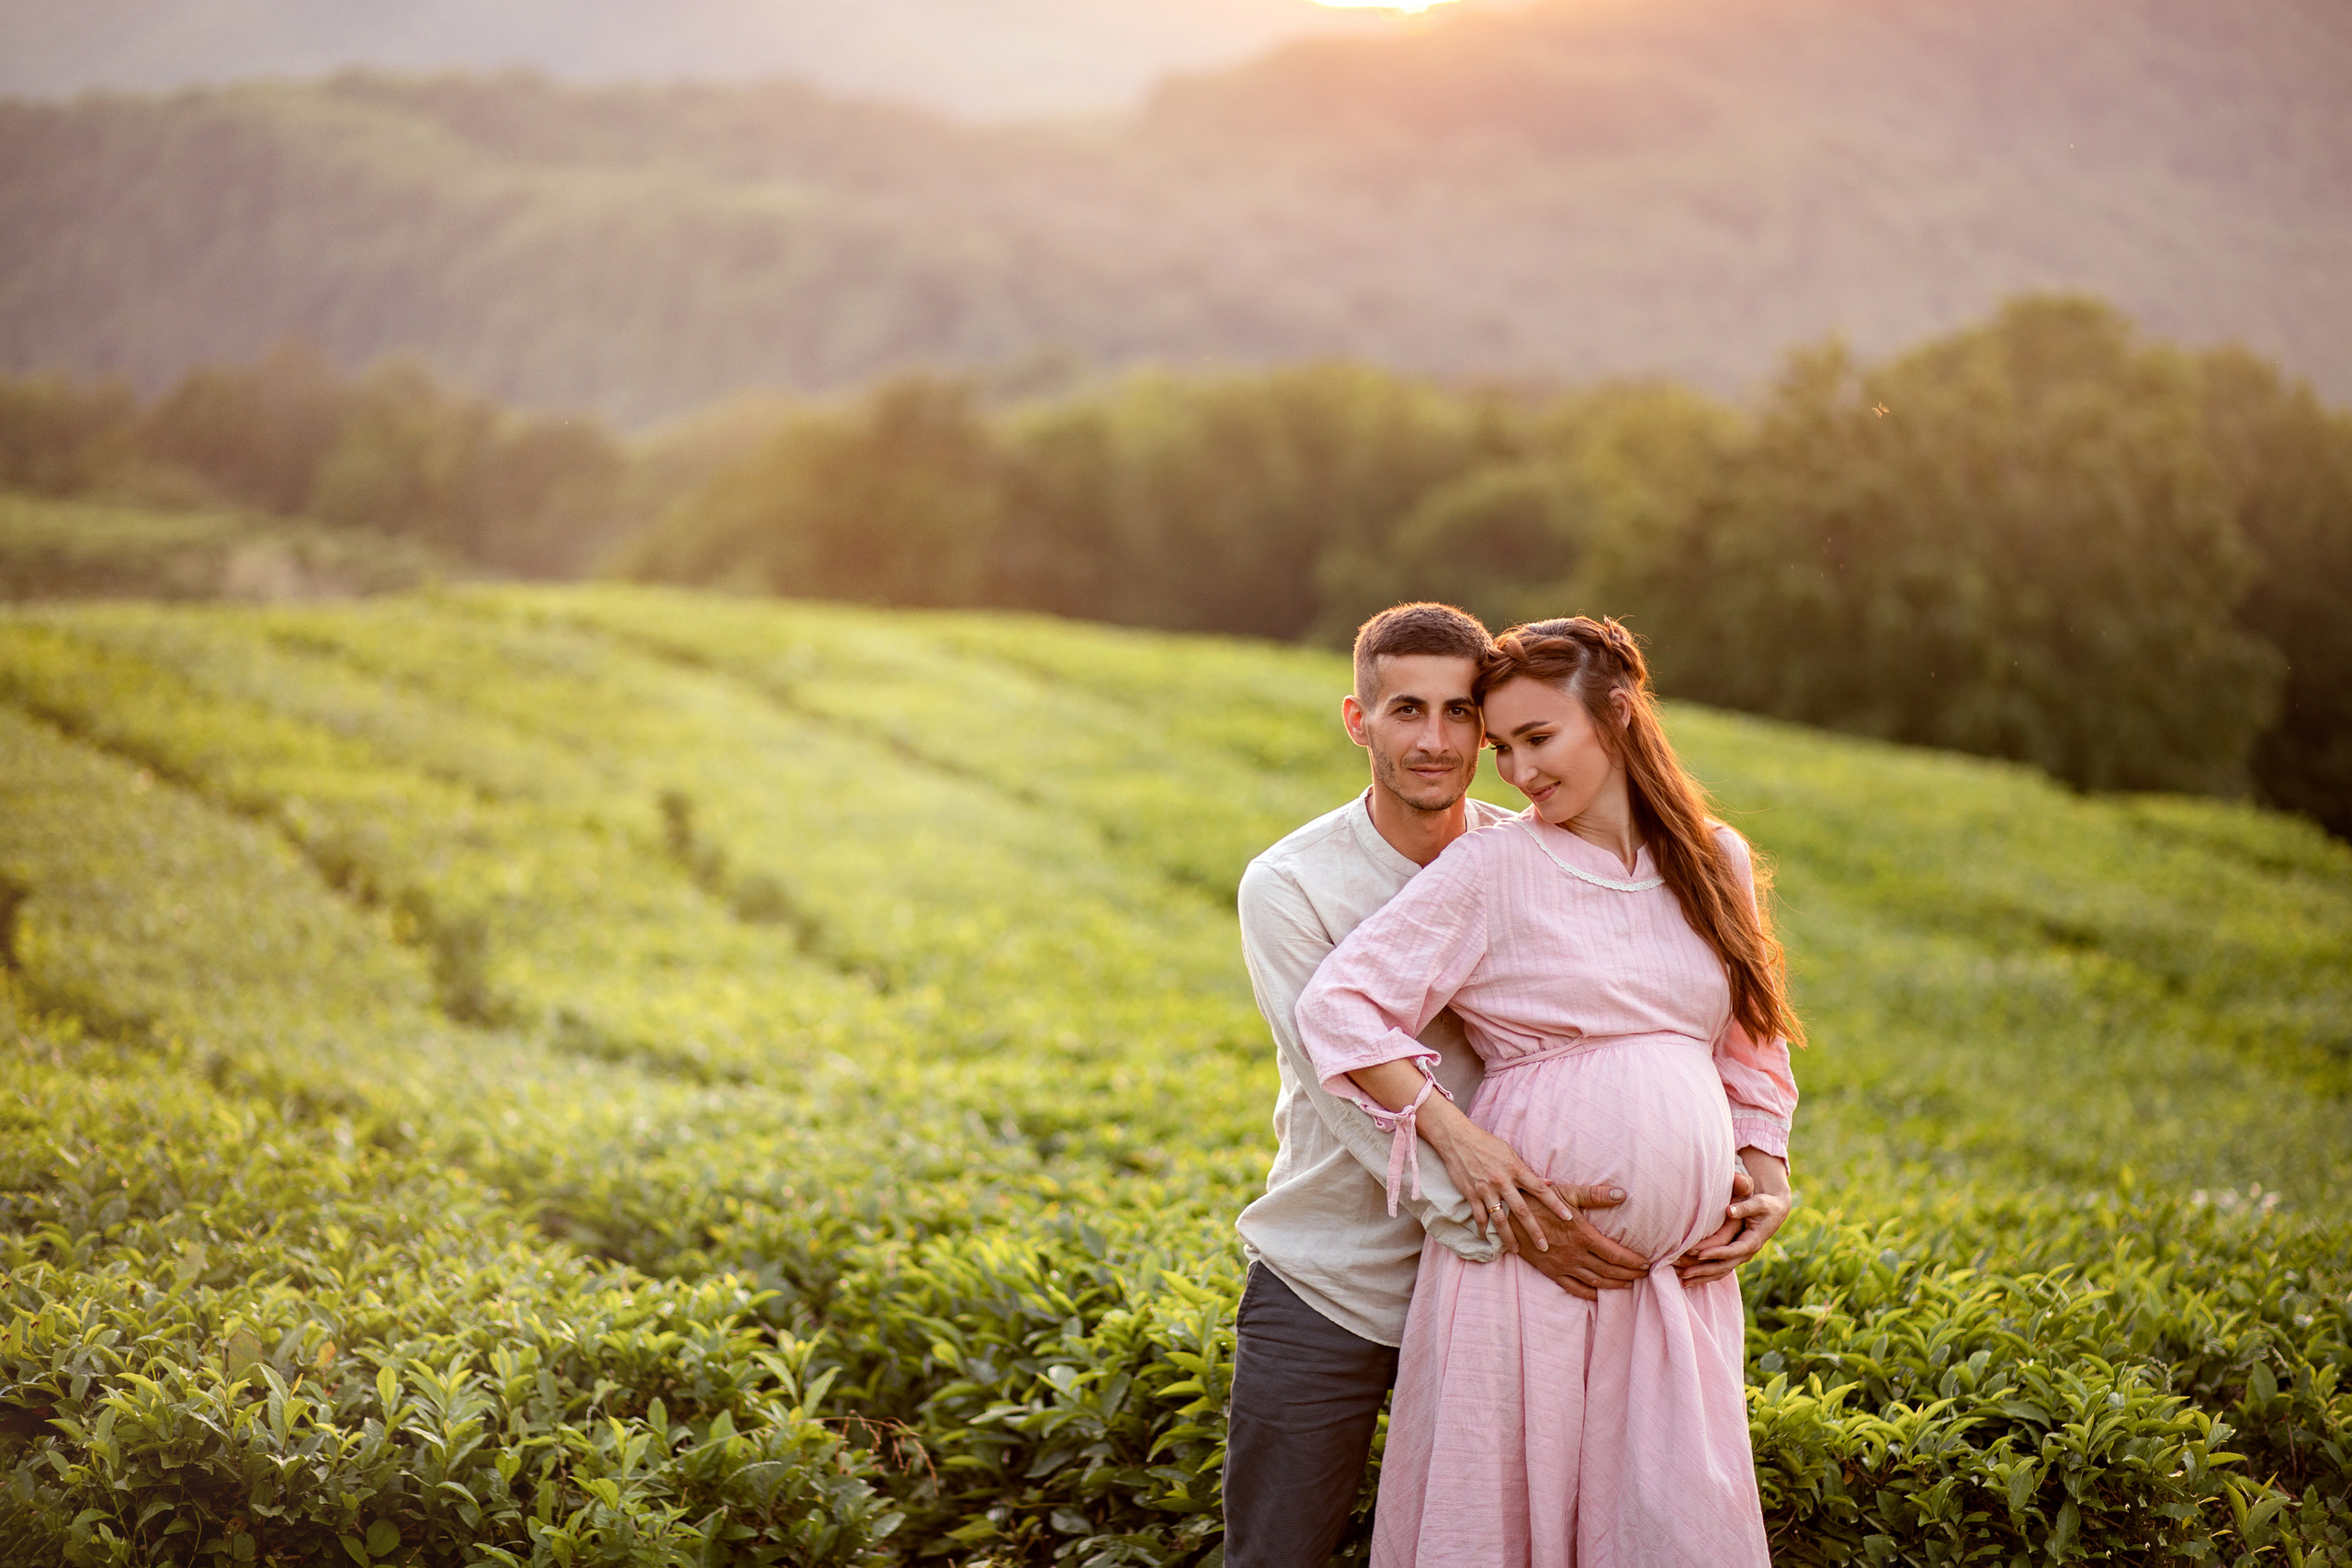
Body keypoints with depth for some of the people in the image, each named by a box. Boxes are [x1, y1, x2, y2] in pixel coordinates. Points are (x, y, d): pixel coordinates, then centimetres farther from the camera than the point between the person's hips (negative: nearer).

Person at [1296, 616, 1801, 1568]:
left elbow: (1751, 1041, 22)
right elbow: (1337, 1005, -7)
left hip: (1680, 1258, 4)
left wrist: (1767, 1170, 8)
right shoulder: (1491, 867, -4)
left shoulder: (1716, 862, 10)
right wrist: (1451, 1133, -16)